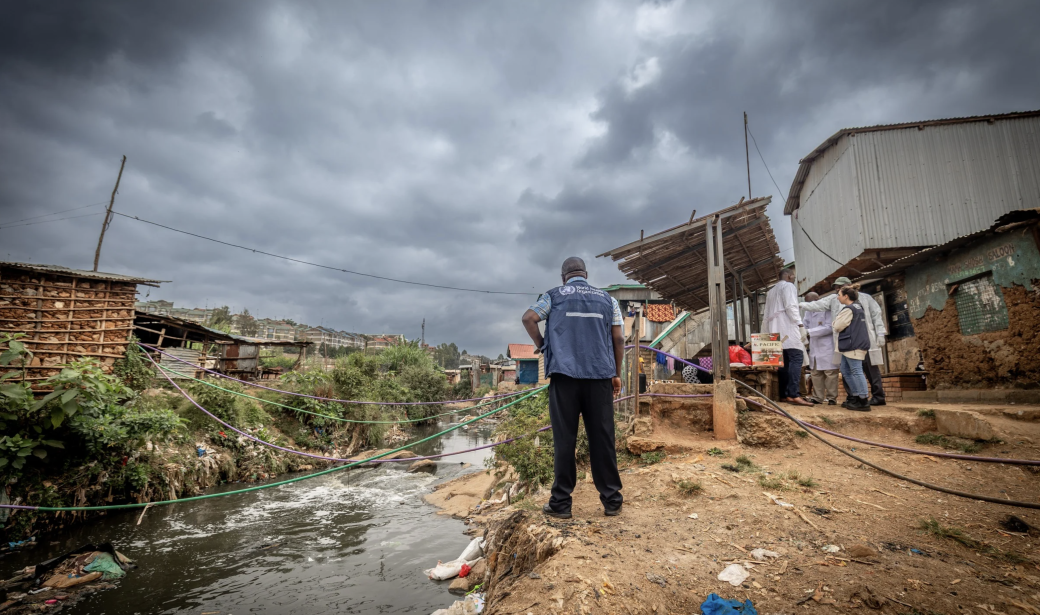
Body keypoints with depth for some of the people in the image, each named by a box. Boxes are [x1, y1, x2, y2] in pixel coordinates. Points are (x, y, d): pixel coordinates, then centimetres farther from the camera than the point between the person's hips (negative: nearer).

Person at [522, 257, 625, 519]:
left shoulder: (554, 295, 10)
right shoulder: (607, 299, 16)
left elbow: (528, 318, -4)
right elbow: (618, 339, 9)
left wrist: (541, 345, 9)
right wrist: (617, 374, 15)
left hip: (564, 374, -2)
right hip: (600, 375, 2)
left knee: (564, 439, 2)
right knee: (602, 438, 7)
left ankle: (560, 503, 8)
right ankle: (612, 501, 14)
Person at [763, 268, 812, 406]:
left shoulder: (771, 291, 27)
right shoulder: (788, 286, 2)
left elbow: (767, 313, 23)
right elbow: (790, 306, -13)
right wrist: (799, 323, -5)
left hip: (775, 330, 9)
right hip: (787, 328, -9)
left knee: (784, 362, 6)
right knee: (796, 358, -15)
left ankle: (784, 394, 3)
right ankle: (794, 394, -24)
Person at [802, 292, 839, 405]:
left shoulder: (827, 309, -7)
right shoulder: (809, 312, 13)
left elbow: (829, 327, -16)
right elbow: (803, 325, 12)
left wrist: (809, 331, -22)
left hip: (827, 348, -6)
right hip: (814, 348, 6)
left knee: (830, 373, 0)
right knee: (815, 373, 6)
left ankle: (832, 397, 8)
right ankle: (817, 397, 11)